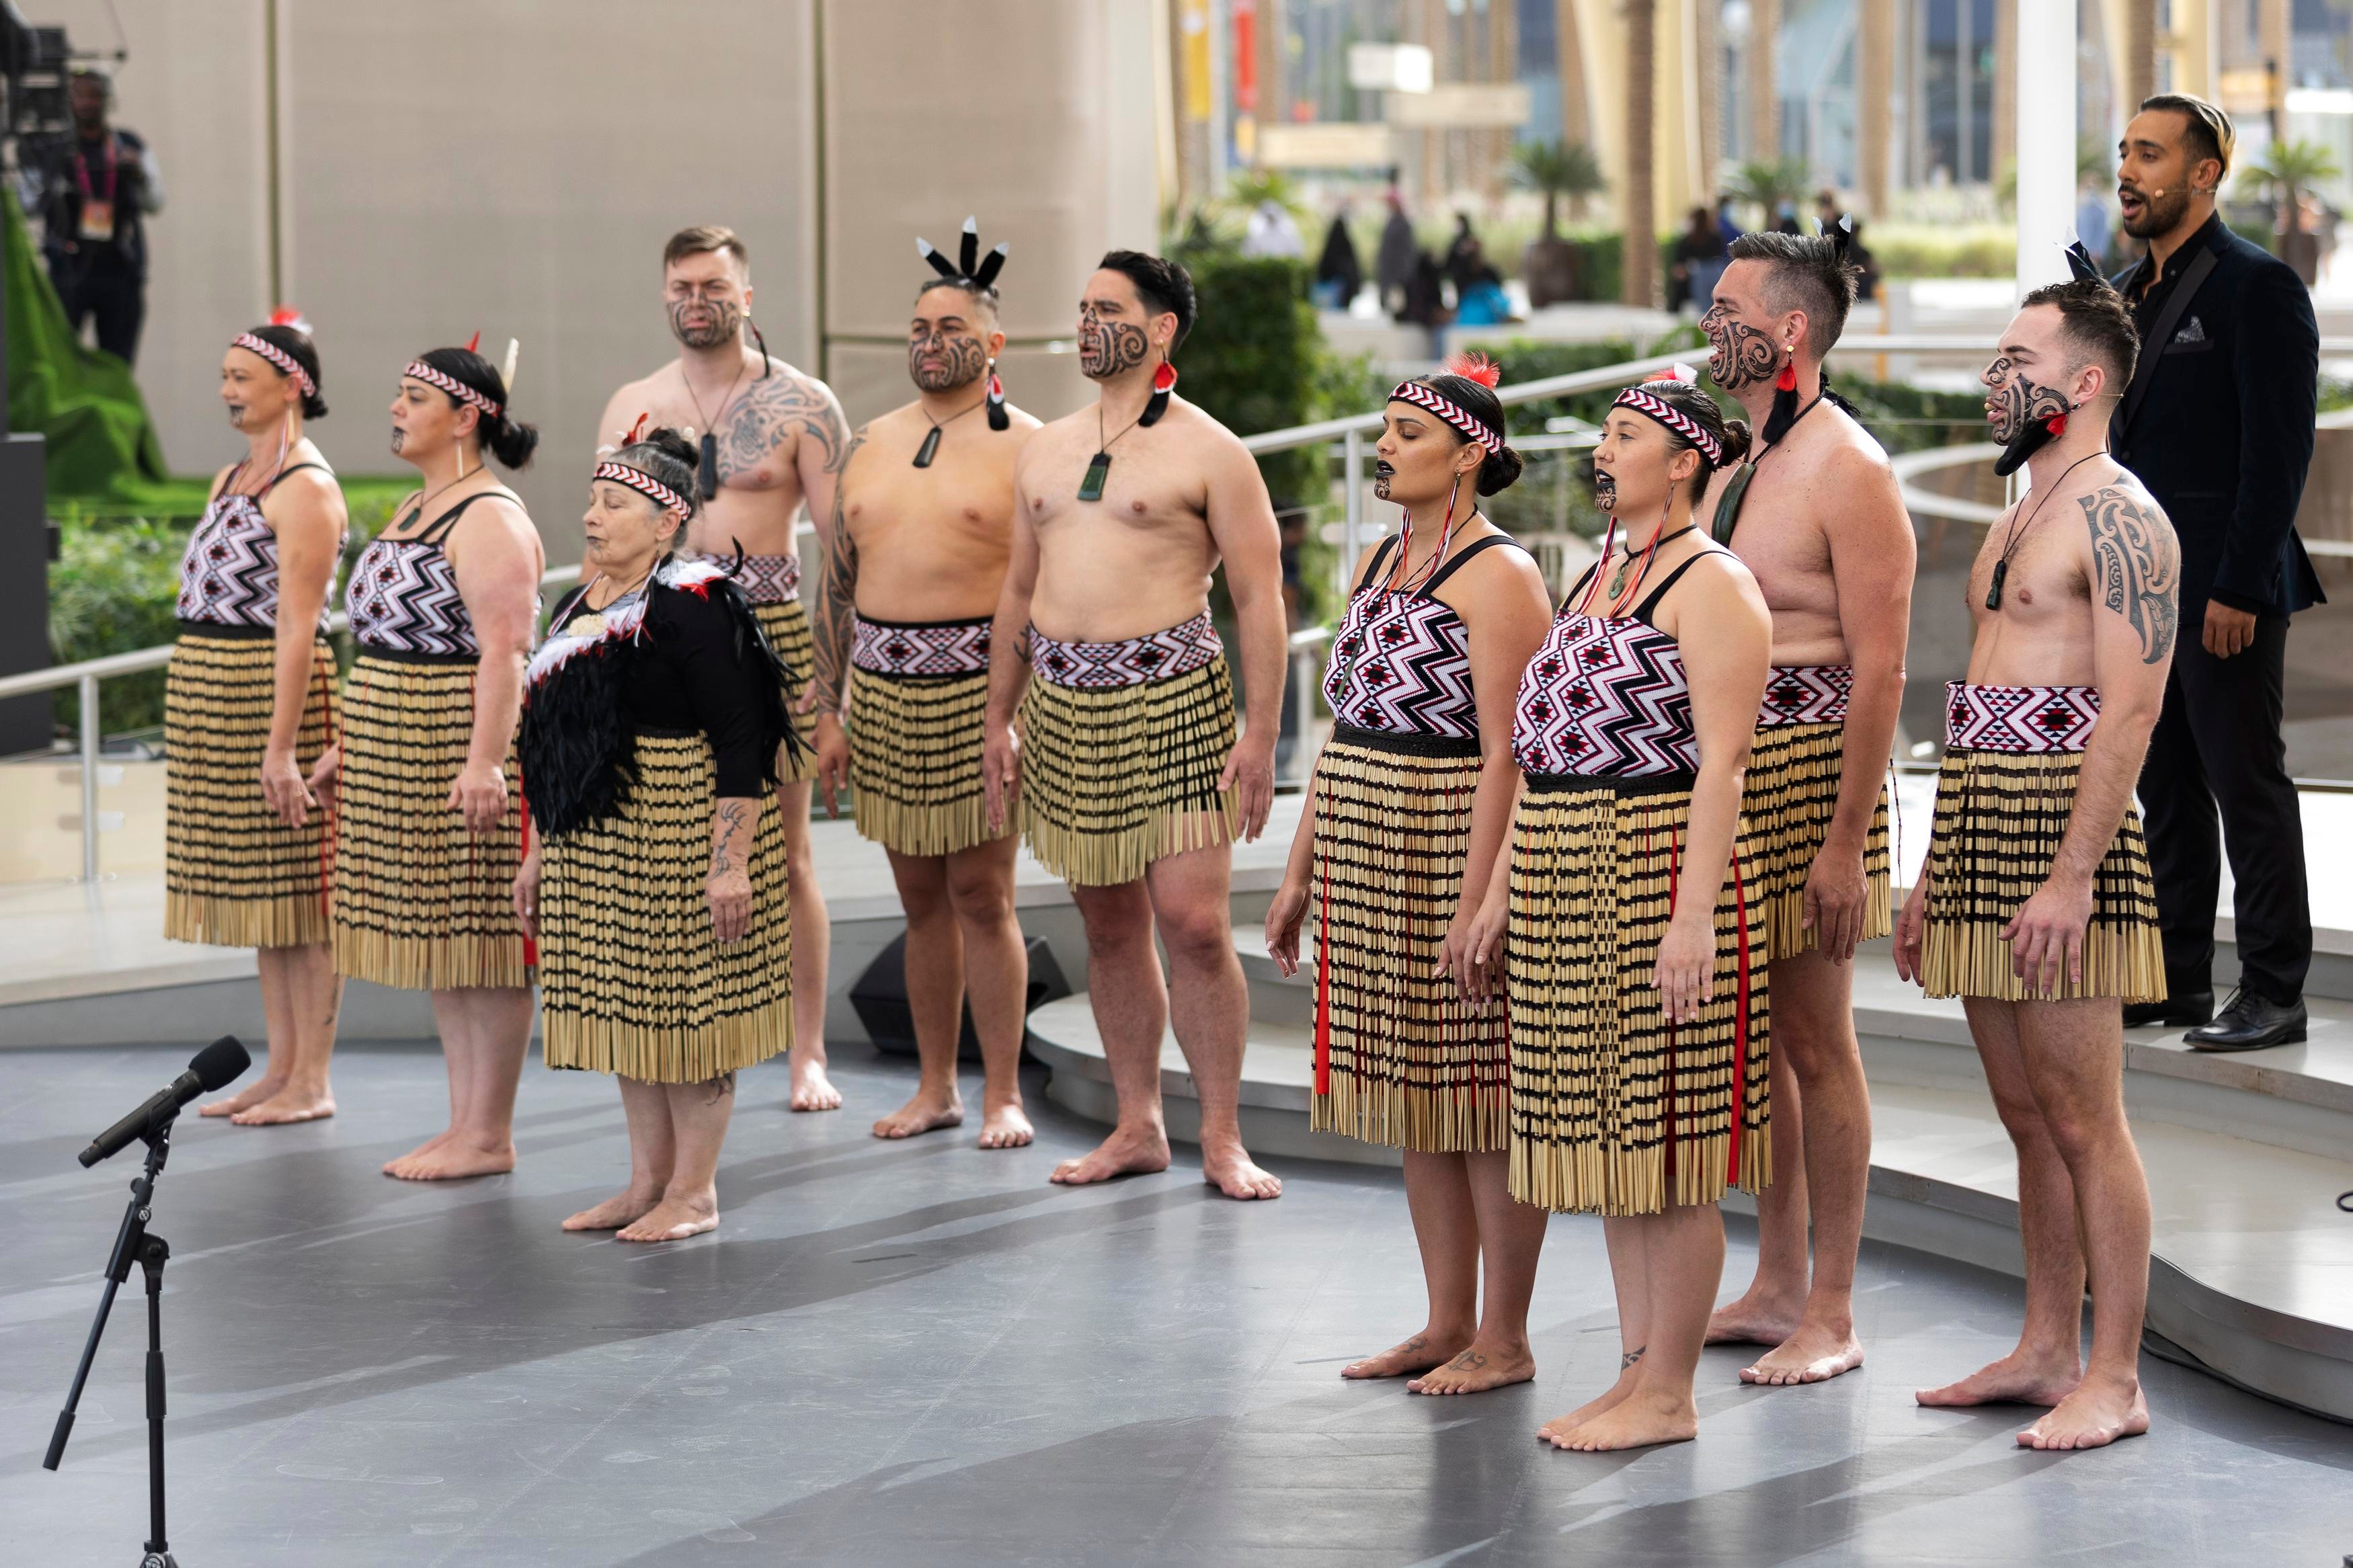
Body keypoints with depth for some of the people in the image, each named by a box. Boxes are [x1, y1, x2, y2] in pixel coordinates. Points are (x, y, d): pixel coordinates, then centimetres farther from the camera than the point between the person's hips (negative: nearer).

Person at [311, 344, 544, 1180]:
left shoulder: (488, 518, -14)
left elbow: (504, 649, -22)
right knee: (438, 941, 12)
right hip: (399, 751, 10)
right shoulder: (415, 510, 17)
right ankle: (464, 1124, 17)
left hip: (461, 742, -10)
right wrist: (346, 745, 23)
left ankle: (490, 1136, -1)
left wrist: (484, 761, -29)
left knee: (479, 939, -5)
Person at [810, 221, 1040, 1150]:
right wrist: (828, 713, 10)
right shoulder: (870, 446, 13)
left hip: (977, 688, -5)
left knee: (981, 894, -4)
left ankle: (1001, 1094, 3)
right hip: (881, 684, 5)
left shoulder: (1022, 447, -3)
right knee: (921, 898, 10)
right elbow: (836, 585, 15)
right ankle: (935, 1086, 18)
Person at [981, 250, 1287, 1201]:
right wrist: (997, 722, 16)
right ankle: (1137, 1128, 16)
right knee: (1110, 926, 9)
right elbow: (1020, 591, 21)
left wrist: (1260, 736, -13)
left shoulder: (1207, 452, -3)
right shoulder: (1046, 451, 15)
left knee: (1192, 922, -9)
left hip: (1170, 696, -6)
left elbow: (1259, 599, -6)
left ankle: (1222, 1138, -1)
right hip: (1063, 704, 6)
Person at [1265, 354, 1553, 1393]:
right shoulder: (1380, 563, 14)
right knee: (1414, 1096, 12)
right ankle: (1446, 1325, 20)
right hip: (1370, 857, 9)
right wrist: (1300, 871, 17)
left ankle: (1503, 1341, 6)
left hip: (1454, 847, -9)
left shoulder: (1496, 576, -12)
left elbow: (1506, 752, -17)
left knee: (1482, 1096, -2)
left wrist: (1477, 902, -22)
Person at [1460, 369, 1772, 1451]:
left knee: (1665, 1143, -4)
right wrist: (1499, 897, 18)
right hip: (1567, 884, 9)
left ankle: (1668, 1396, 2)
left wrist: (1694, 917, -24)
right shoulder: (1594, 578, 18)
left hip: (1660, 874, -9)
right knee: (1606, 1136, 11)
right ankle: (1637, 1371, 19)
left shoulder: (1712, 586, -9)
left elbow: (1721, 763, -16)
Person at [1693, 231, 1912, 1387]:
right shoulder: (1733, 461, 14)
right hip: (1717, 764, 8)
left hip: (1807, 767, -8)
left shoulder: (1848, 471, -14)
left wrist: (1844, 842, -21)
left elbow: (1880, 666, -17)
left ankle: (1832, 1314, 5)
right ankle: (1777, 1285, 22)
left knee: (1815, 1041, -2)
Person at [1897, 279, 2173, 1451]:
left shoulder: (2118, 518, -10)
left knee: (2082, 1121, -7)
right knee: (2026, 1117, 12)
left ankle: (2114, 1380, -3)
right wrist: (1936, 871, 20)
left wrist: (2073, 874, -24)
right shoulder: (2021, 521, 20)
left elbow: (2131, 708, -18)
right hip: (1983, 834, 9)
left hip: (2061, 834, -9)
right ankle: (2047, 1353, 18)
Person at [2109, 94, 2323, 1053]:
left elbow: (2280, 449, -15)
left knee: (2248, 785, -4)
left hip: (2227, 589, -8)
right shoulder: (2126, 293, 15)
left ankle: (2273, 994, 1)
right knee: (2167, 789, 11)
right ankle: (2179, 979, 18)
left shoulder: (2258, 288, -10)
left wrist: (2238, 587, -19)